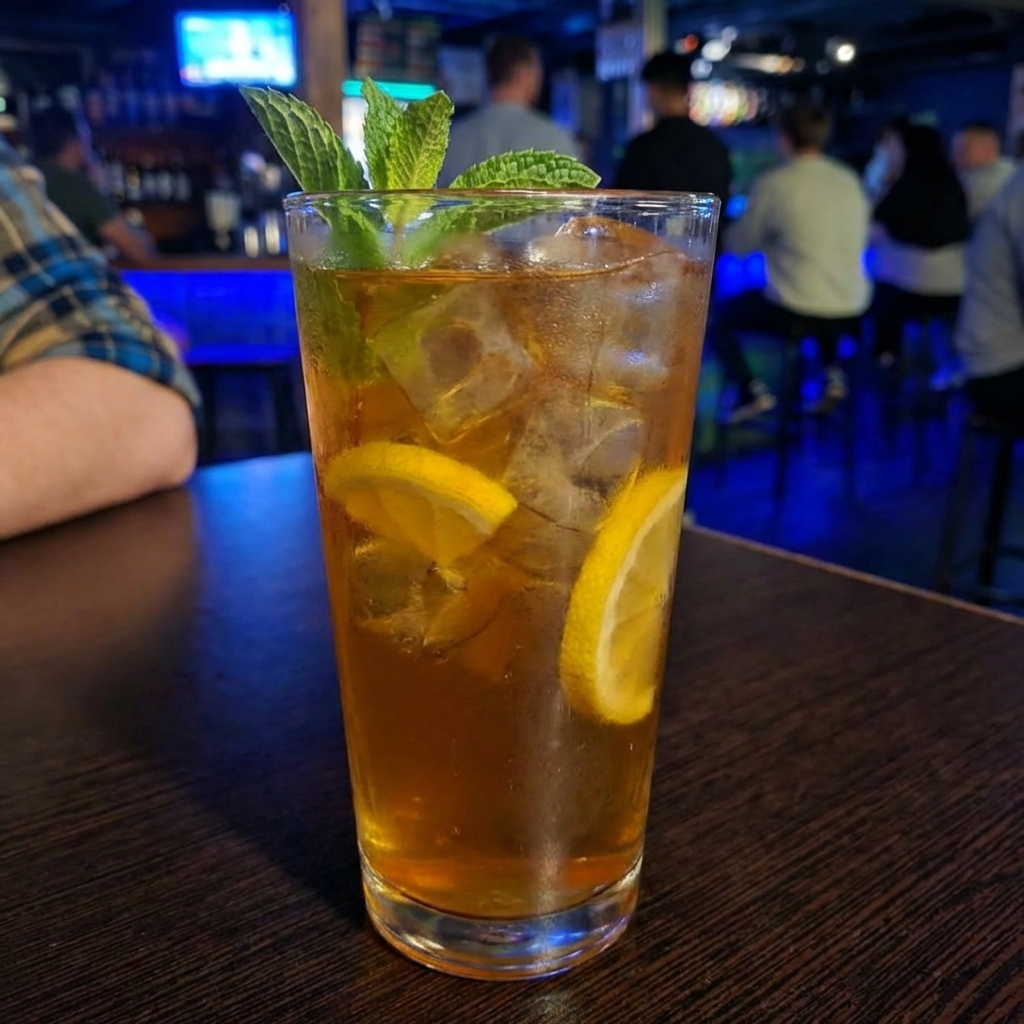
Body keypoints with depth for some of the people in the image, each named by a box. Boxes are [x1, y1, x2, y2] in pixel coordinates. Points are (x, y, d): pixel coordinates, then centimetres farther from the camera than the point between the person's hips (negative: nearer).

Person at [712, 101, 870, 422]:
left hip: (798, 314, -5)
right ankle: (832, 374, 22)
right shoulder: (850, 180, 6)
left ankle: (751, 390, -1)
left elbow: (739, 245, -1)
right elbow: (857, 241, 16)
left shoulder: (774, 183, -10)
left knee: (722, 314, 16)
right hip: (852, 313, 6)